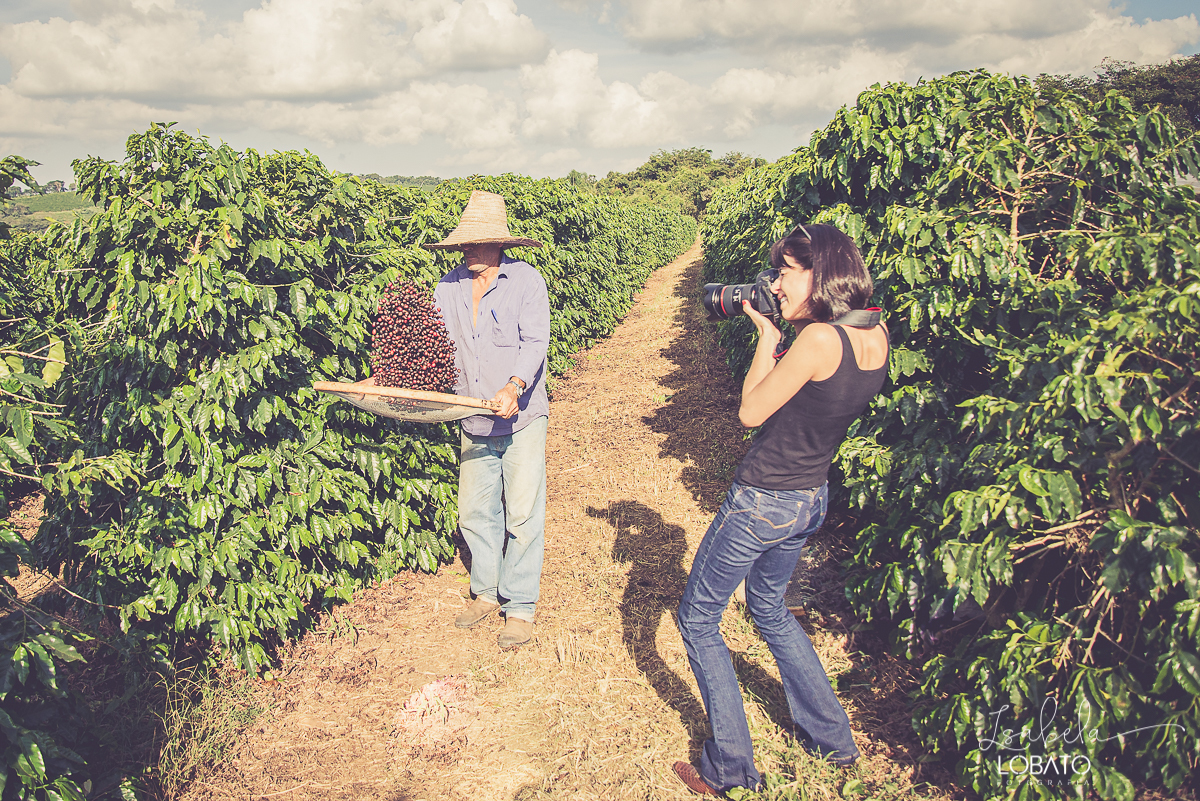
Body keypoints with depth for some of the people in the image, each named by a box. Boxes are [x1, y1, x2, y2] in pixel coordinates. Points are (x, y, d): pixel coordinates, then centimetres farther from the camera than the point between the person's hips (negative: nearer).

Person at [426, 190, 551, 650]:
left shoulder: (526, 281, -9)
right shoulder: (447, 289, 6)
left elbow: (535, 342, -17)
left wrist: (514, 386, -34)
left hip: (522, 420, -5)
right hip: (474, 423, 5)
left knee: (522, 514, -1)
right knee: (475, 512, 13)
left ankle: (521, 607, 13)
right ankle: (486, 593, 31)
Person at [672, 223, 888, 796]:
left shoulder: (818, 338, -26)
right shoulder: (875, 334, -2)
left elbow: (751, 412, -15)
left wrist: (767, 337, -7)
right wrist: (788, 332, 5)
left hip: (761, 503, -8)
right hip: (812, 500, 9)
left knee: (697, 618, 10)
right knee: (769, 606, 30)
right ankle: (831, 736, 39)